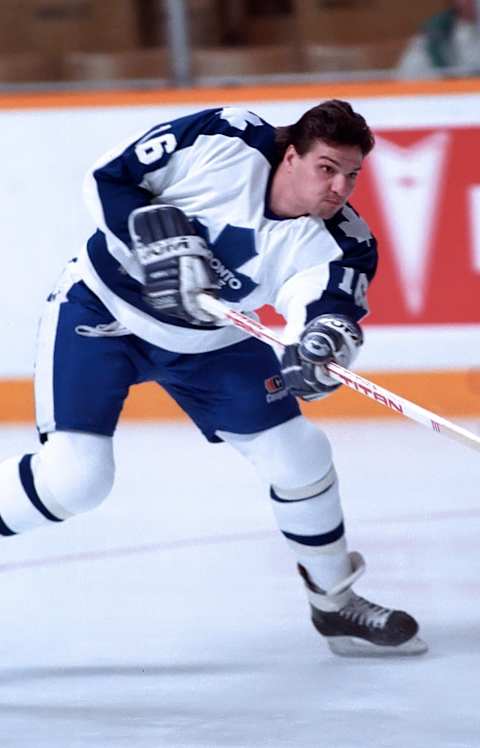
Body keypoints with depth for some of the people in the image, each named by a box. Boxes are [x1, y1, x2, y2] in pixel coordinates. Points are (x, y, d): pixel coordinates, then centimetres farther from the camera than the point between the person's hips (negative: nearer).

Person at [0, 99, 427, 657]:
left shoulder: (337, 244, -17)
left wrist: (324, 340, -56)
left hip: (206, 344, 4)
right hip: (100, 308, -4)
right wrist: (162, 243, -31)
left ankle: (336, 605, 22)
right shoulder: (223, 142, -24)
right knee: (74, 476, -20)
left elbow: (328, 306, -34)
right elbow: (108, 179, -17)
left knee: (299, 458, 2)